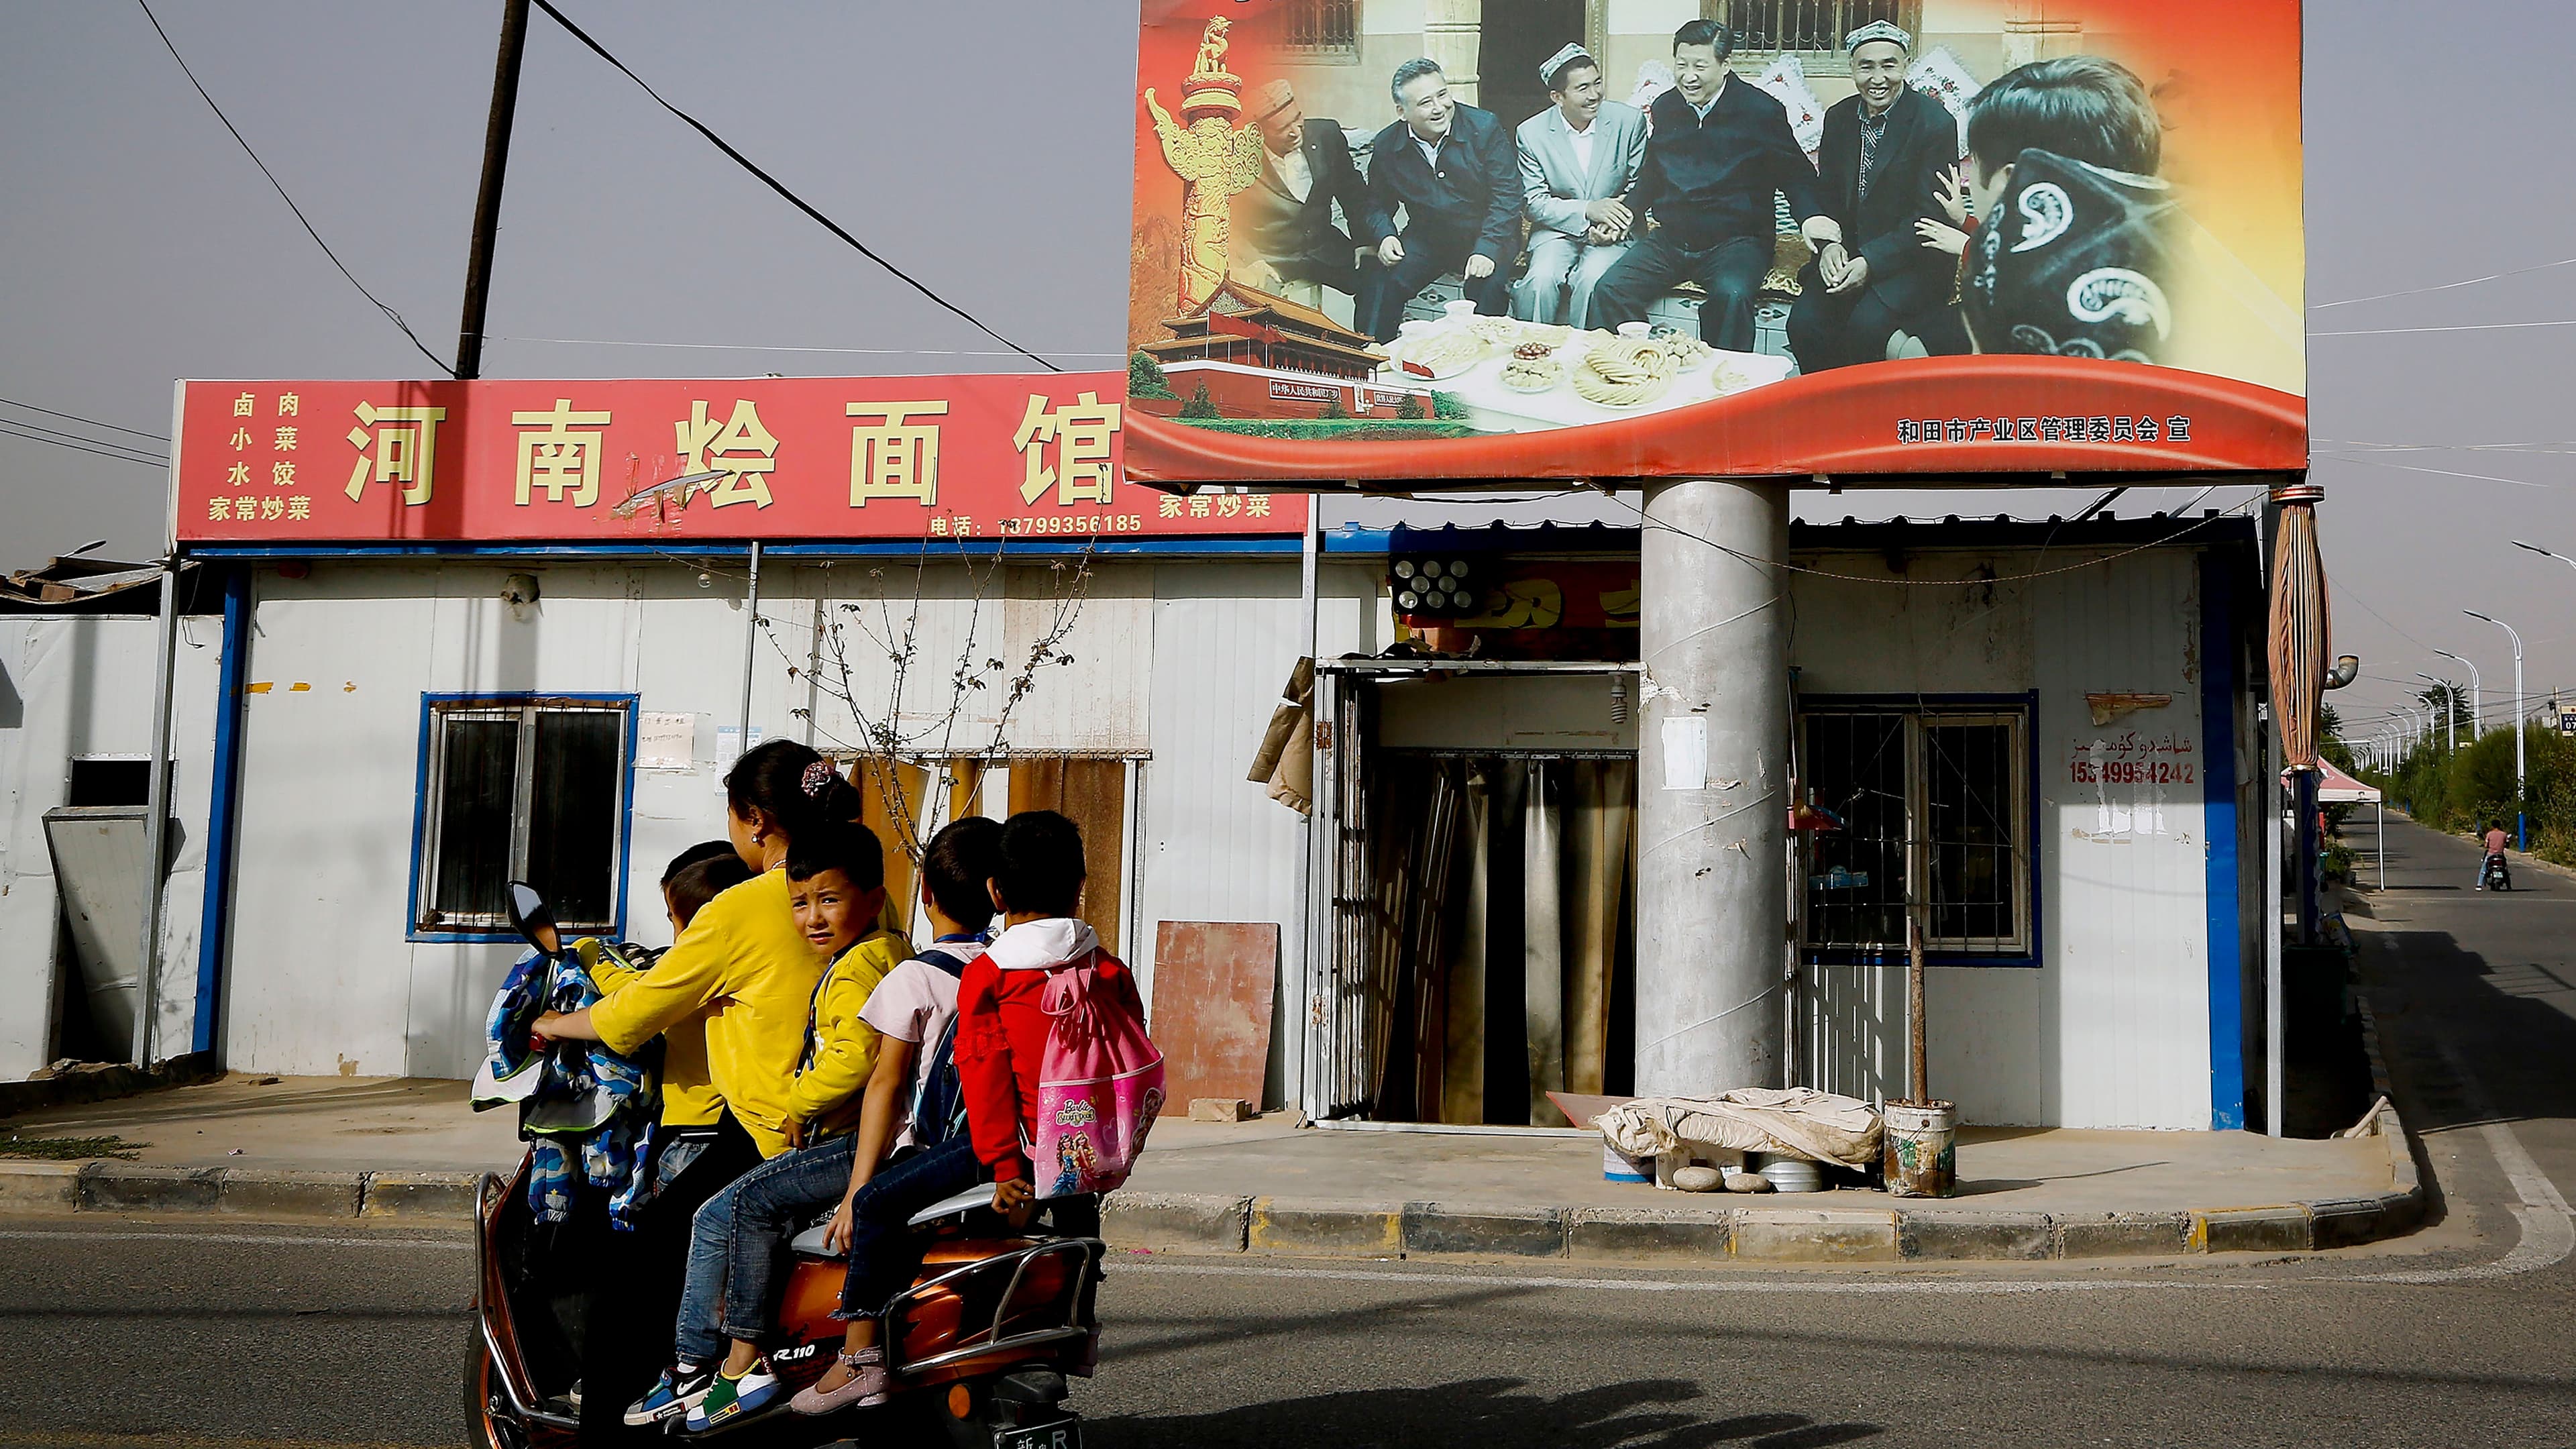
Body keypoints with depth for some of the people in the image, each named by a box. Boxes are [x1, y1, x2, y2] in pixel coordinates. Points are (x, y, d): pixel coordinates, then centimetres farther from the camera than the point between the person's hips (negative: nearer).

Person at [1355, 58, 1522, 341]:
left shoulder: (1485, 128, -11)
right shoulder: (1385, 147, -2)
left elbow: (1506, 198, -13)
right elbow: (1378, 206, 10)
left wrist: (1487, 250, -27)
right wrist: (1384, 236, -14)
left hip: (1486, 236, -2)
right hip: (1425, 238, 3)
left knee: (1488, 284, -31)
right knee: (1383, 282, -21)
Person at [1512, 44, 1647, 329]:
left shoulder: (1629, 121, -4)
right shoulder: (1532, 133, -4)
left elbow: (1639, 188, 4)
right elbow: (1535, 202, -5)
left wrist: (1617, 226, -16)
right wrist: (1588, 210, -20)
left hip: (1612, 234, 0)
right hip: (1557, 229, 1)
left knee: (1591, 279, -30)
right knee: (1542, 279, -29)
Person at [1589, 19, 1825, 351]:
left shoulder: (1761, 110, -4)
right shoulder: (1665, 108, 10)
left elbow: (1796, 175, 2)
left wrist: (1811, 217, -18)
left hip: (1737, 240, -4)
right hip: (1670, 239, 5)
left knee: (1730, 296, -36)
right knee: (1609, 292, -18)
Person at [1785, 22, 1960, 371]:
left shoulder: (1935, 123, -10)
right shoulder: (1838, 117, 8)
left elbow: (1928, 215, -12)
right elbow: (1827, 194, 12)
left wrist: (1871, 263, -22)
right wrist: (1829, 244, -9)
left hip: (1911, 260, -5)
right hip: (1846, 253, 5)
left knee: (1867, 326, -30)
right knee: (1804, 322, -20)